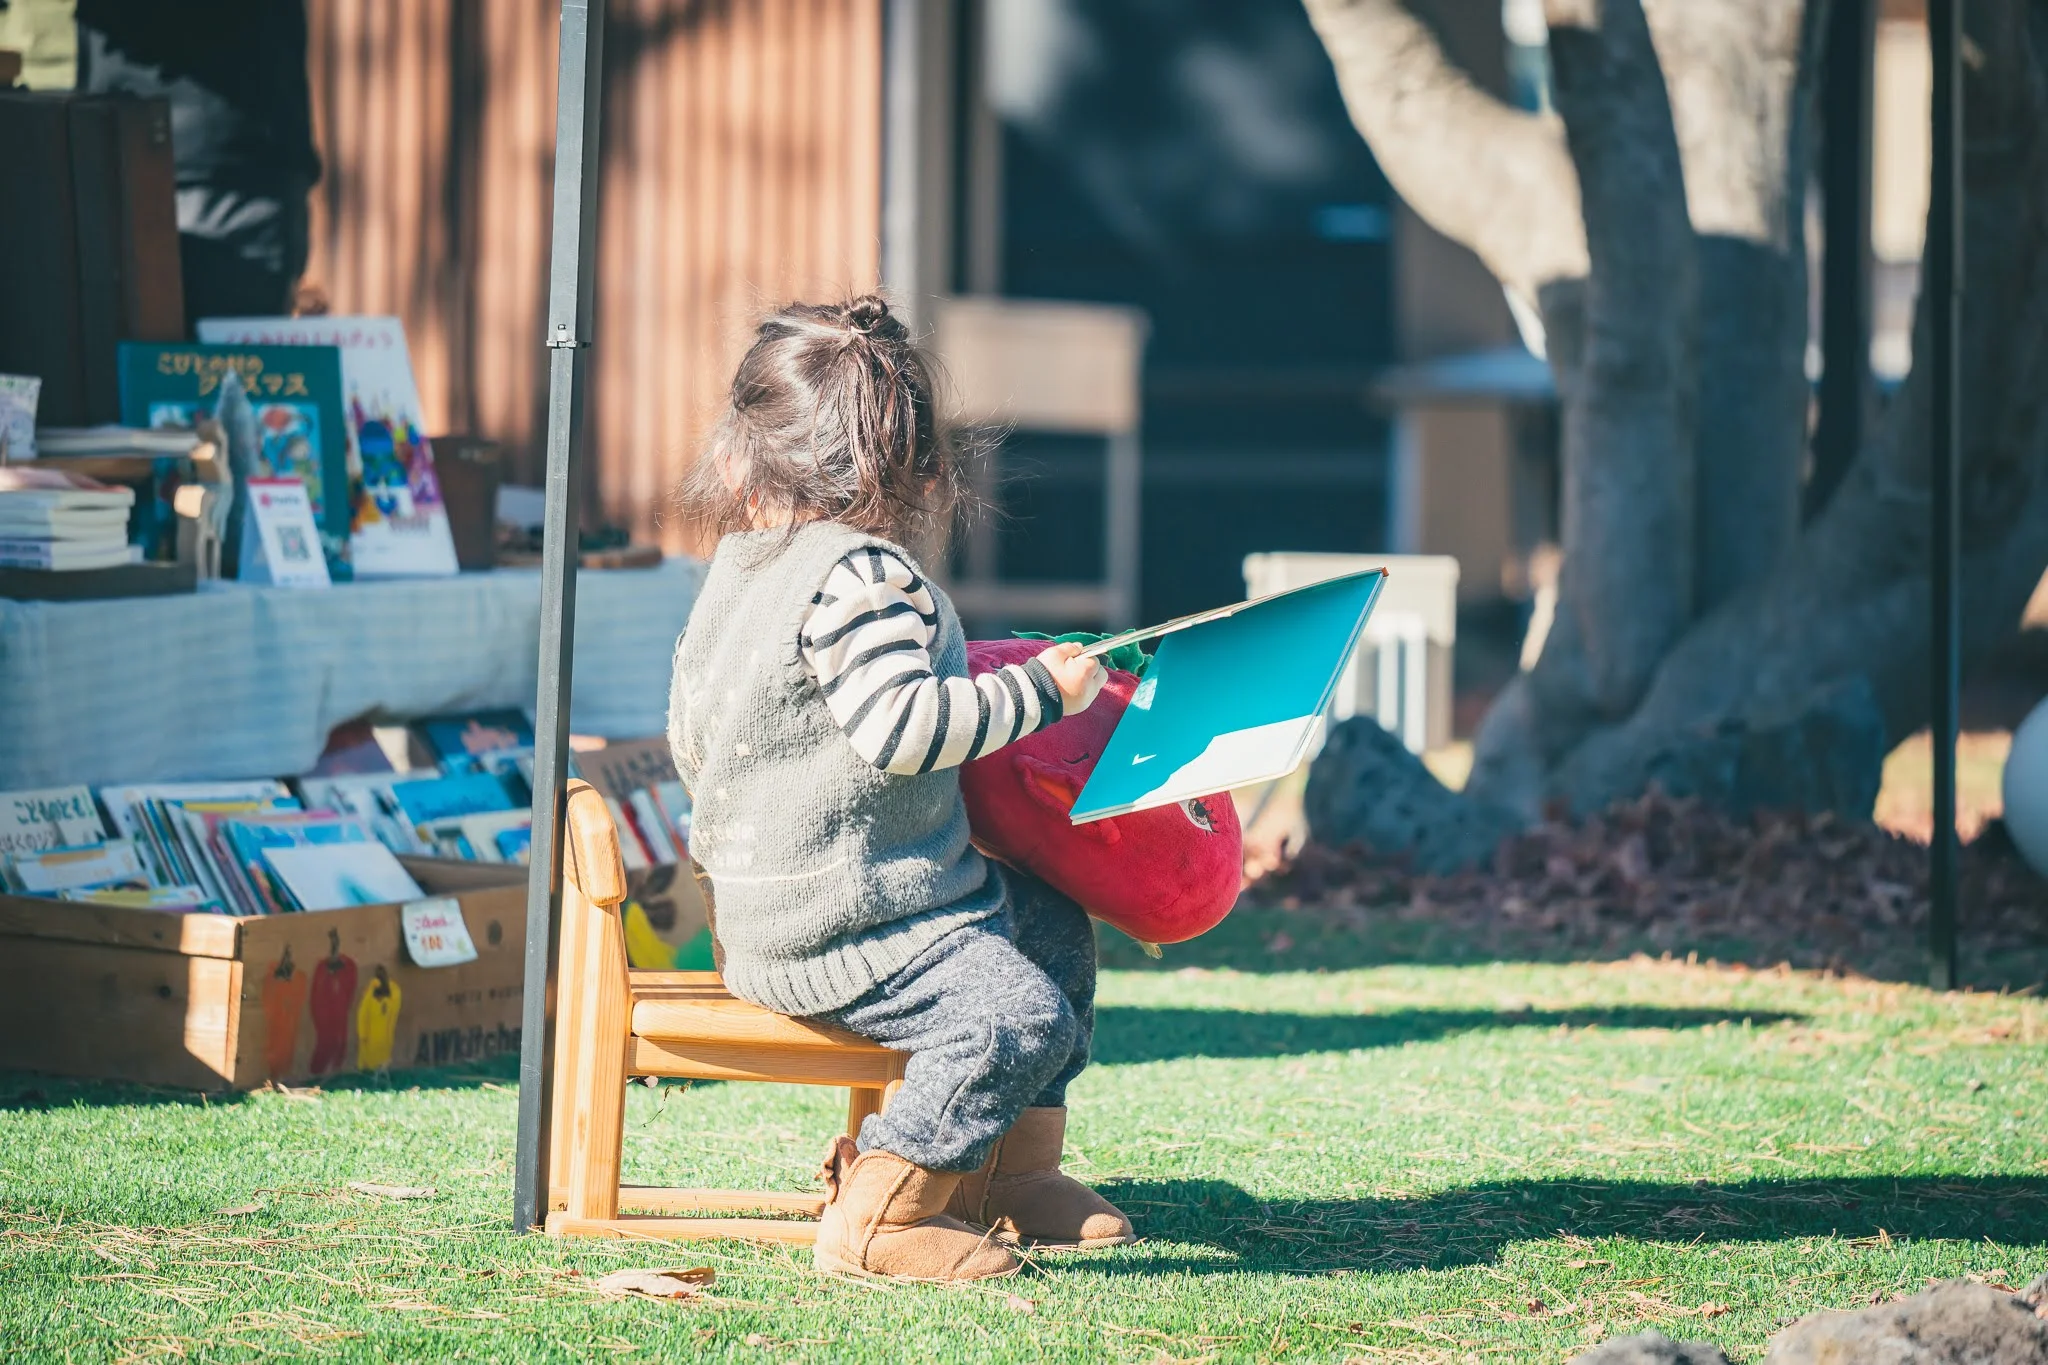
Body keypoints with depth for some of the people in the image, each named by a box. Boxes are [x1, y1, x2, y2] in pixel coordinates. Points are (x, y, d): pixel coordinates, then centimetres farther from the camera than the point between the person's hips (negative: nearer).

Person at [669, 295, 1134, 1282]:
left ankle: (1010, 1169, 25)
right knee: (1022, 1017, -23)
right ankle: (878, 1213, -15)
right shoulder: (859, 574, -19)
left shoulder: (737, 562, 12)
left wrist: (736, 814, 39)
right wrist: (1038, 690, -19)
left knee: (1054, 929, 22)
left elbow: (689, 741, 21)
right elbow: (899, 726, -29)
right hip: (841, 926, -11)